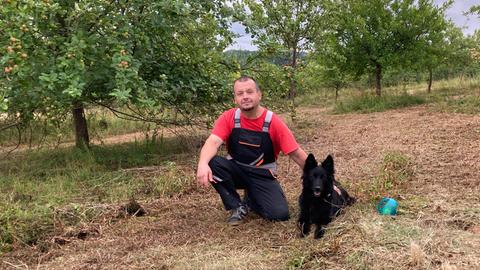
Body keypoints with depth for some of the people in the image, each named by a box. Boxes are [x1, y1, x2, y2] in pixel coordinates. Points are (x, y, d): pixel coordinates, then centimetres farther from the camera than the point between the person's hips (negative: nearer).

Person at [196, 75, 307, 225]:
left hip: (262, 175, -1)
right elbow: (212, 142, -25)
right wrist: (203, 164, -46)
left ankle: (251, 199, 11)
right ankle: (237, 206, -8)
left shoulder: (273, 122, -13)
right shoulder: (229, 118, -10)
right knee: (212, 163, -30)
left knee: (280, 214, -23)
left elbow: (297, 154, -11)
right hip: (236, 170, 1)